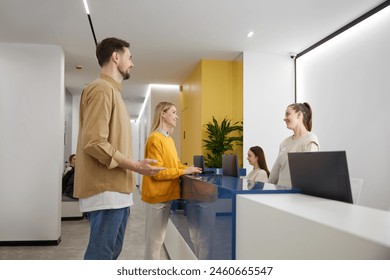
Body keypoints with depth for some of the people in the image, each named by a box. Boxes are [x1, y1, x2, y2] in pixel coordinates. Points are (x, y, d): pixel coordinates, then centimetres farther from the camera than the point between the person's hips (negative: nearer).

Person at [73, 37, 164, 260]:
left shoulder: (112, 91, 19)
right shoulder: (102, 90, -11)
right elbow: (94, 143, -20)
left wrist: (133, 166, 14)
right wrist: (135, 166, -16)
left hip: (117, 190, 10)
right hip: (106, 191, -10)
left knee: (111, 252, 17)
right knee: (101, 255, -2)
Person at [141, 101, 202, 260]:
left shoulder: (169, 139, 11)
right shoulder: (155, 139, -16)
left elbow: (175, 164, 17)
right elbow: (157, 172, -20)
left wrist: (188, 169, 1)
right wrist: (183, 171, -17)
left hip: (166, 194, 9)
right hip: (157, 195, -9)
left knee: (159, 238, 17)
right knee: (154, 240, 1)